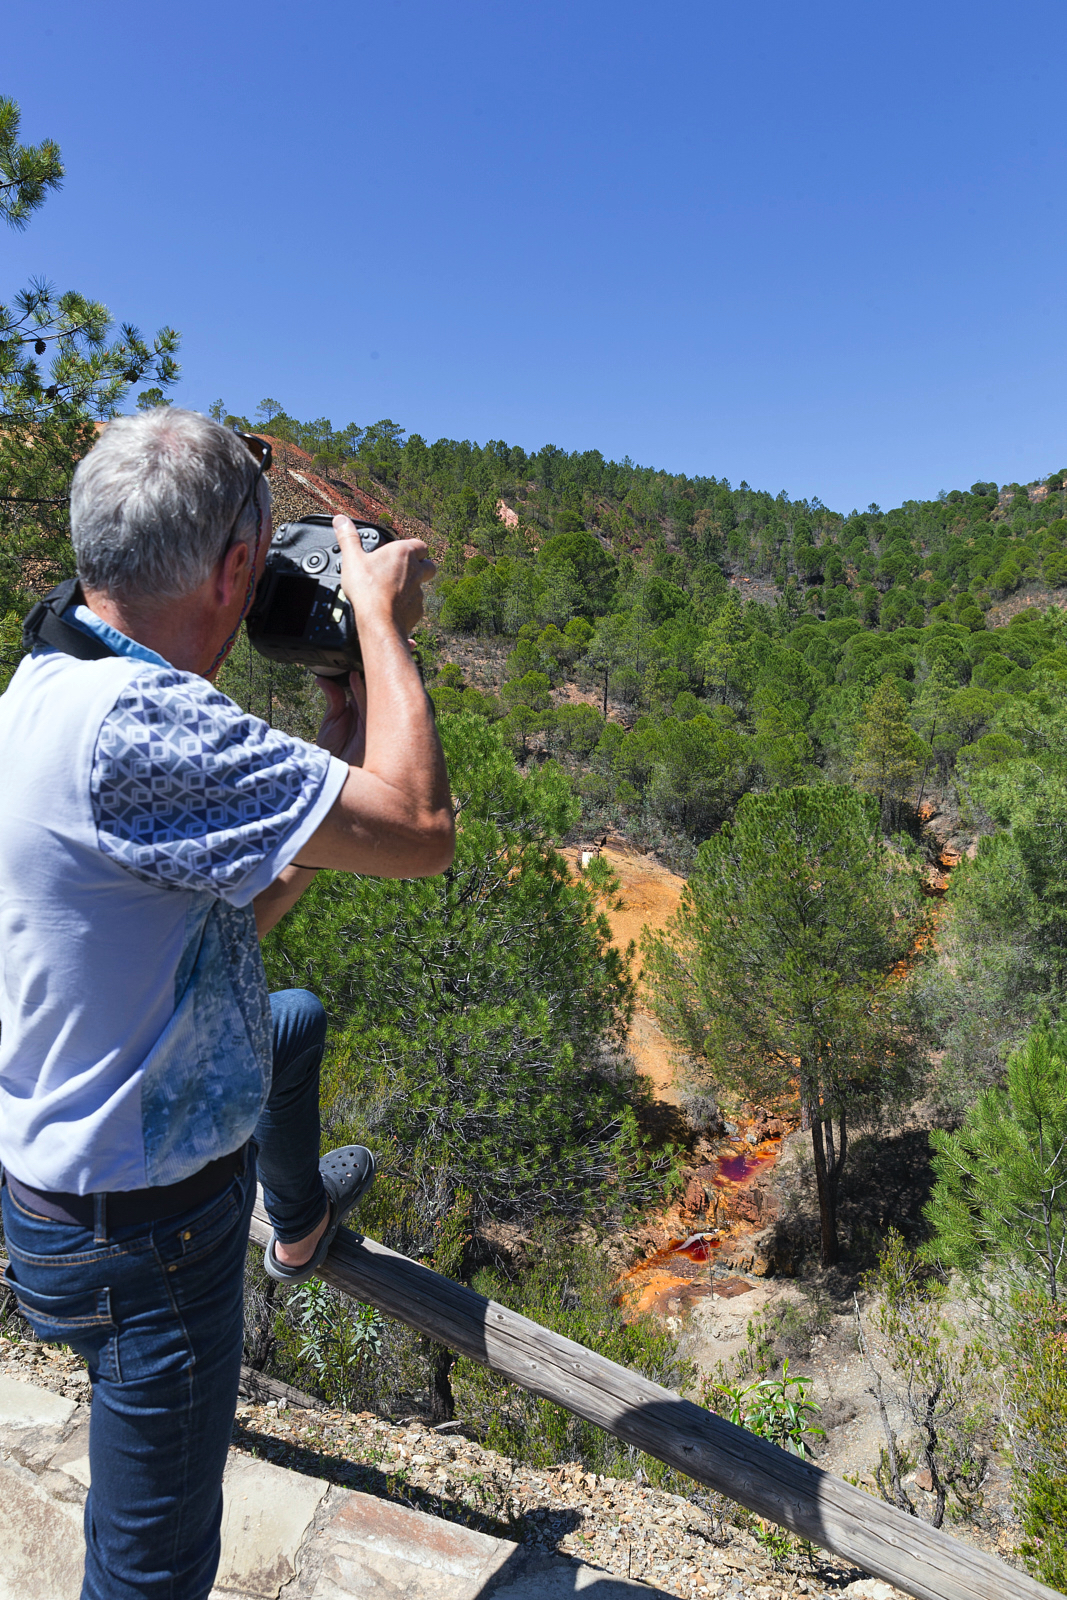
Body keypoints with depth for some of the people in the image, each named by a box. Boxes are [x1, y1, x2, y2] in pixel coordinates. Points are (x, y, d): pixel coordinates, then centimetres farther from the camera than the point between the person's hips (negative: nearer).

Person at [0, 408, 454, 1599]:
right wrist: (380, 617, -18)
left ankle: (299, 1223, 58)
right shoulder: (134, 724, -33)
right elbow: (418, 833, -31)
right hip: (133, 1236, -9)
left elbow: (219, 928, 5)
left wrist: (334, 759, -1)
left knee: (296, 1020, 32)